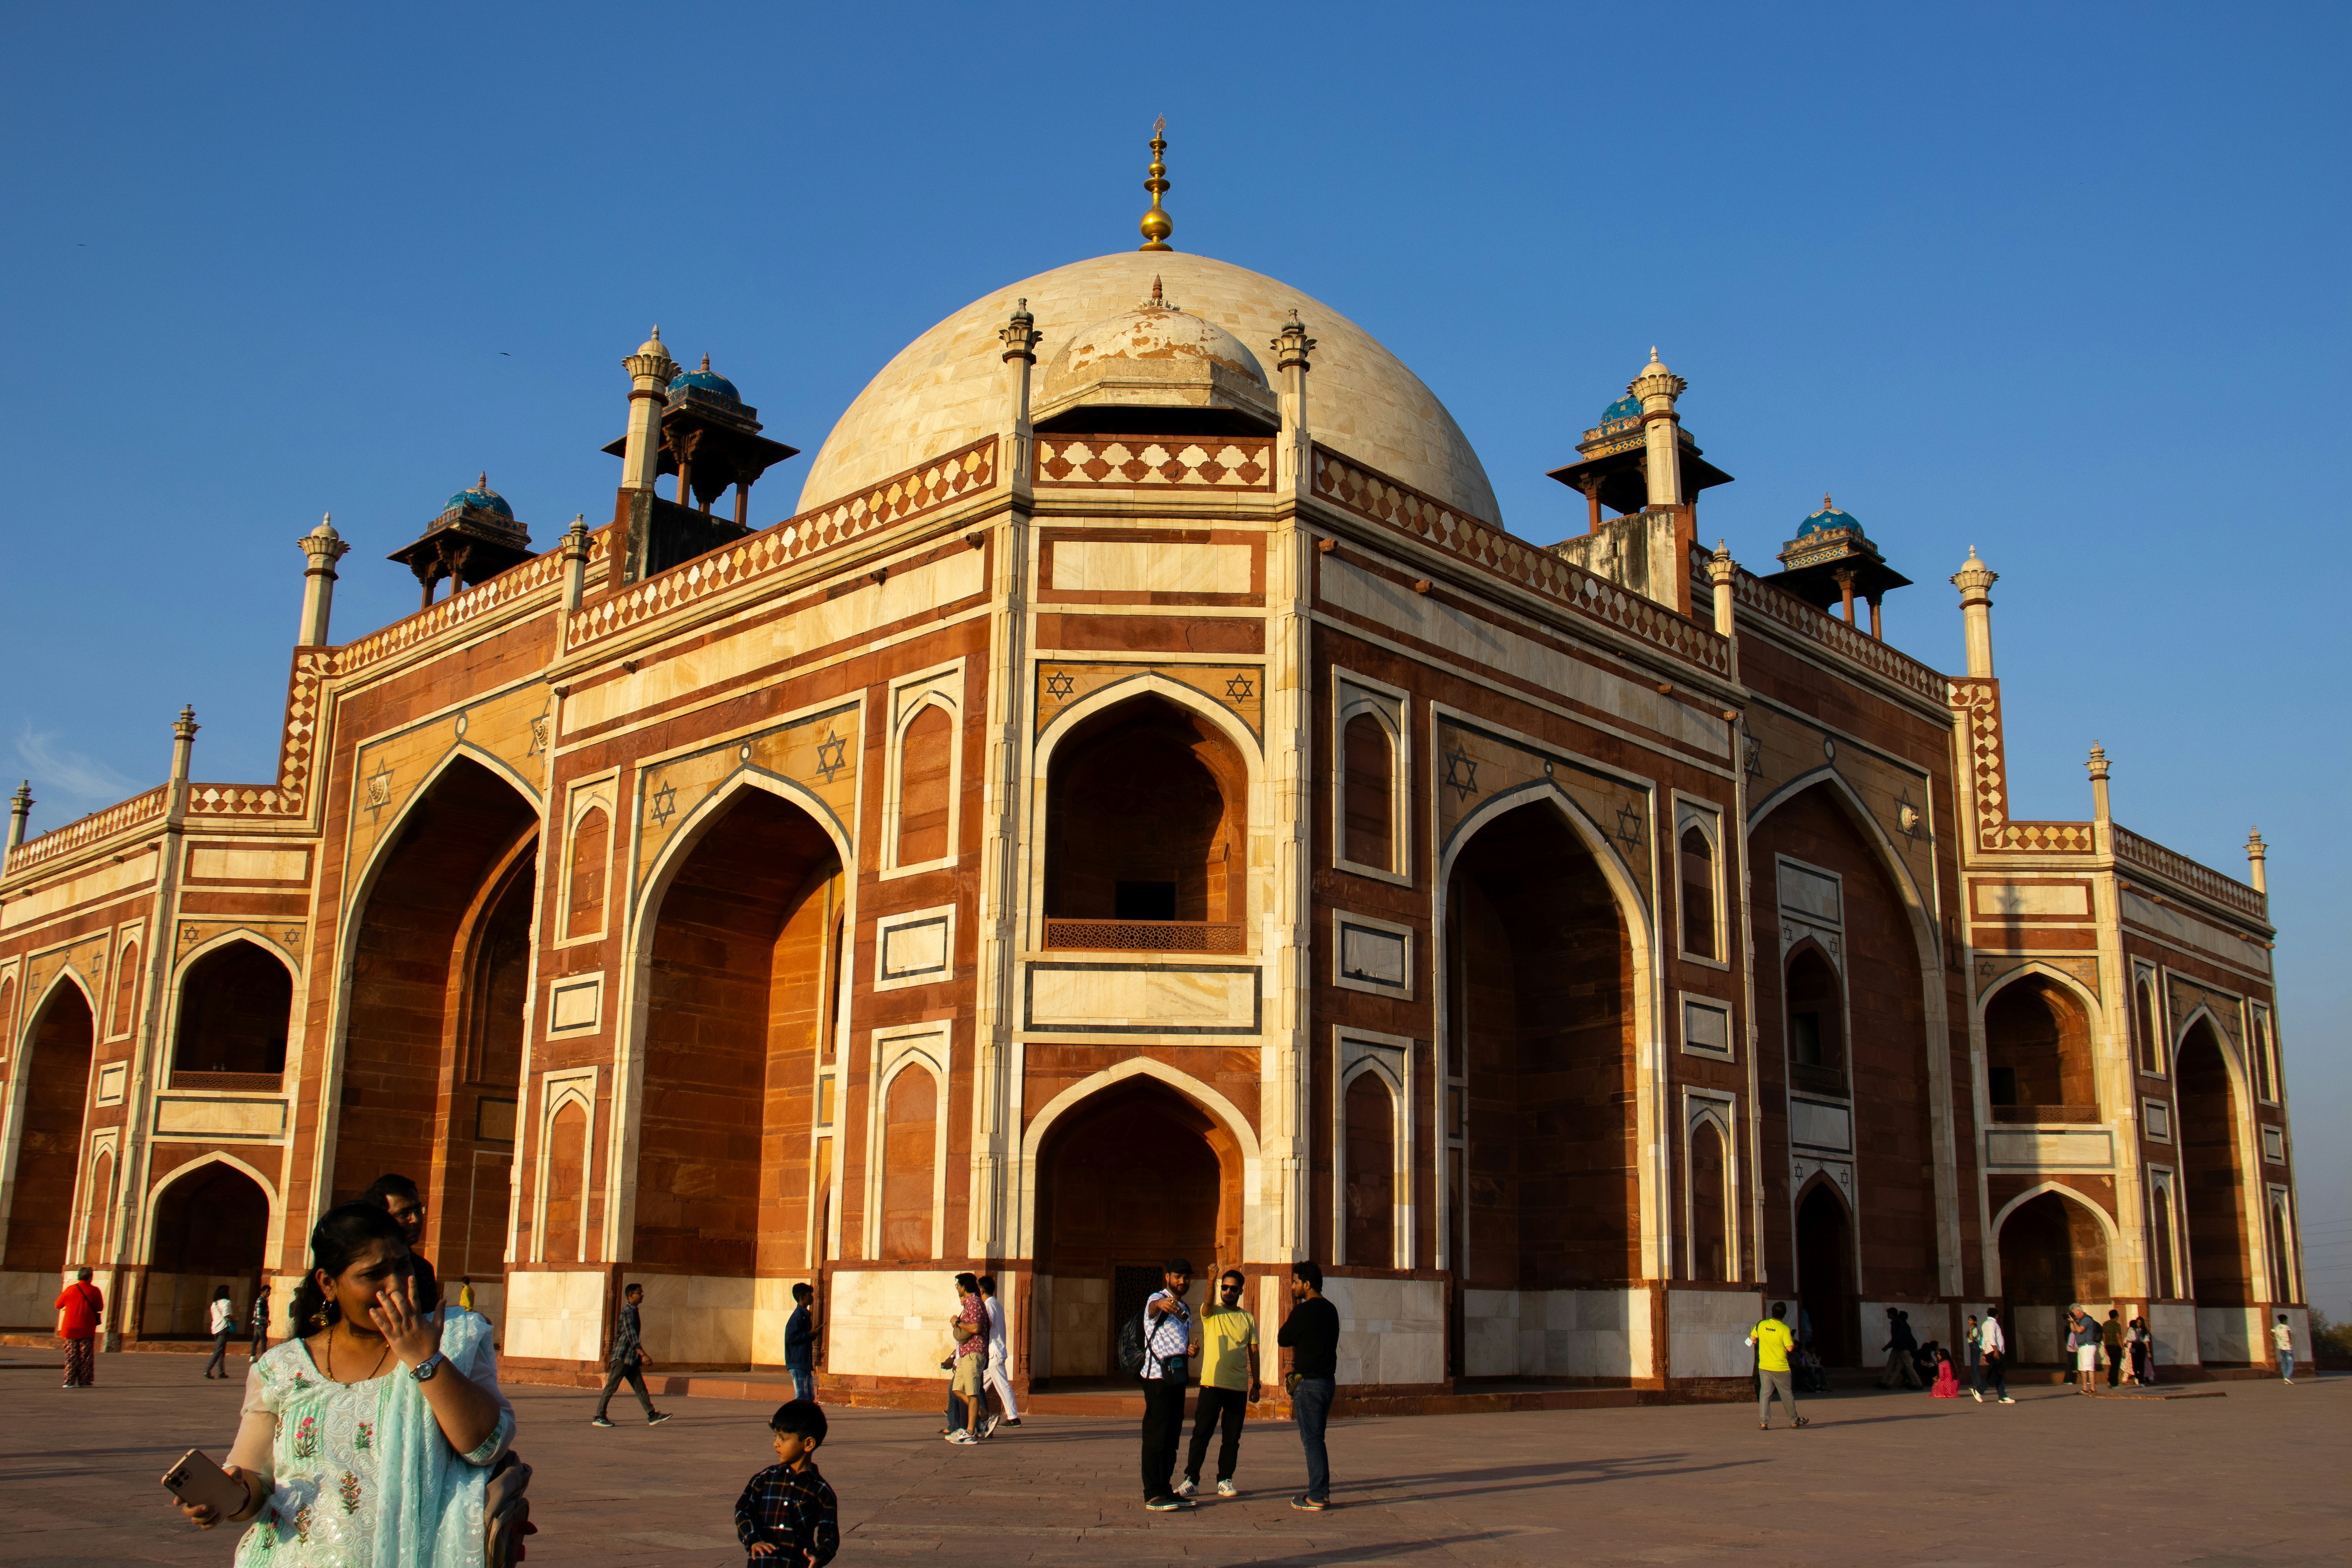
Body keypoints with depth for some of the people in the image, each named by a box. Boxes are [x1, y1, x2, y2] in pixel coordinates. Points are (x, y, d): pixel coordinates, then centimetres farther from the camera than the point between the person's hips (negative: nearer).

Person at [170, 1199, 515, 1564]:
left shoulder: (453, 1344, 5)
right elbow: (254, 1478, 11)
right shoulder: (282, 1370, 9)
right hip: (298, 1558, 3)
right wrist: (234, 1495, -9)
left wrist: (425, 1360, -12)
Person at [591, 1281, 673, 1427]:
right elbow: (631, 1335, -21)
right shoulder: (628, 1311, -13)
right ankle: (599, 1417, 3)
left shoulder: (633, 1311, 17)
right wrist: (643, 1355, -23)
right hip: (622, 1356, -10)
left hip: (631, 1358, 10)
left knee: (640, 1387, 5)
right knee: (611, 1387, -3)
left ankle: (652, 1415, 3)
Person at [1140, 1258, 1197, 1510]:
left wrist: (1190, 1349, 10)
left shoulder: (1185, 1309, 20)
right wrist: (1162, 1304, -56)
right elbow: (1154, 1307, -32)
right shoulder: (1157, 1299, -6)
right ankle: (1153, 1495, -8)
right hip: (1158, 1376, -8)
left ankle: (1165, 1490, 17)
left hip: (1178, 1377, 8)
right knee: (1157, 1436, -9)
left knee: (1172, 1437, 11)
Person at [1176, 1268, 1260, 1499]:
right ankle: (1191, 1480, 5)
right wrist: (1212, 1279, -40)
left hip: (1239, 1387, 2)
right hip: (1211, 1384, -2)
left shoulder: (1248, 1319, 10)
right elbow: (1208, 1302, -21)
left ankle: (1225, 1480, 14)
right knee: (1201, 1434, -1)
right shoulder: (1211, 1313, 3)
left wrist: (1255, 1385, 6)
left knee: (1232, 1438, 5)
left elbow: (1254, 1353, 11)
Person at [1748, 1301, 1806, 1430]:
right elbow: (1790, 1348, -16)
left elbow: (1752, 1339, 5)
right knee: (1787, 1395, 13)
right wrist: (1793, 1340, 4)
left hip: (1764, 1367, 3)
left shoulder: (1761, 1325, -4)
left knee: (1765, 1394, 5)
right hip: (1781, 1368, -3)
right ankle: (1794, 1420, 26)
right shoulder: (1785, 1329, -16)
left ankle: (1763, 1422, -3)